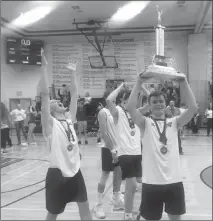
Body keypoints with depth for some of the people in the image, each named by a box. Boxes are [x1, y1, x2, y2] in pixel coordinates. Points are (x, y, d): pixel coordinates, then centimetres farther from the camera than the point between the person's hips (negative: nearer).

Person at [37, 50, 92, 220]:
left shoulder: (69, 119, 8)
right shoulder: (50, 123, -8)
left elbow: (74, 94, 10)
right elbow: (45, 93, -18)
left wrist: (73, 73, 11)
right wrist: (44, 67, -20)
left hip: (75, 170, 6)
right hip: (57, 173, -6)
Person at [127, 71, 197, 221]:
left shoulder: (174, 122, 7)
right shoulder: (146, 123, 1)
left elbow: (193, 108, -6)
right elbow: (130, 108, -16)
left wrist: (183, 83, -11)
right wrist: (139, 83, -17)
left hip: (174, 180, 3)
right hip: (152, 182, -2)